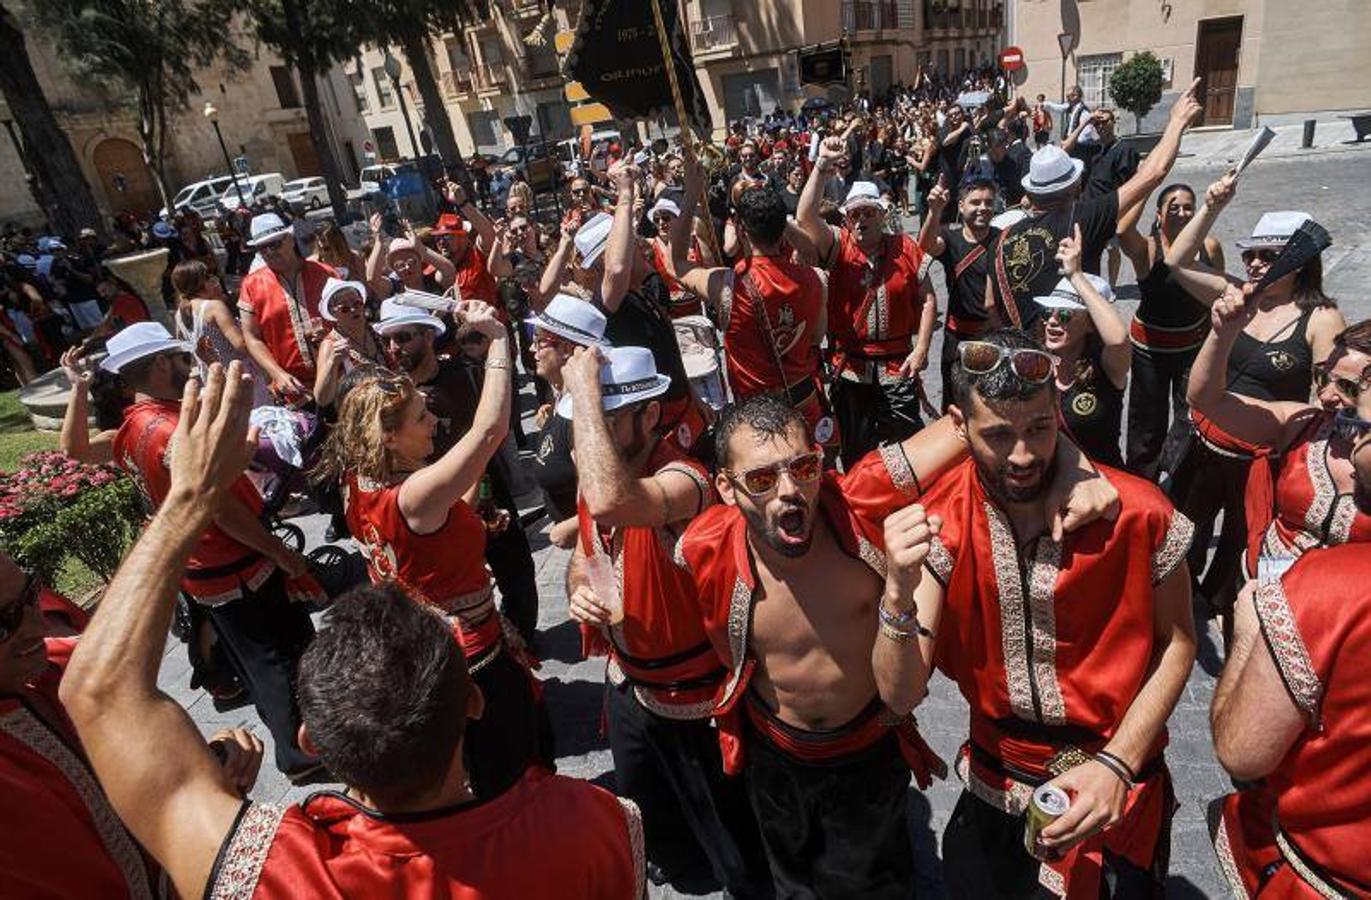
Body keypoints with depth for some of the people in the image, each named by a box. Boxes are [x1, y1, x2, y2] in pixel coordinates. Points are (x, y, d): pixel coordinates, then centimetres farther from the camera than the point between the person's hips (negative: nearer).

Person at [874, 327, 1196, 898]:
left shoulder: (1137, 513, -22)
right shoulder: (938, 524, -18)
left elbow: (1177, 641, -6)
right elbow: (901, 697, -20)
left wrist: (1117, 764, -18)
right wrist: (899, 593, -39)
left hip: (1119, 794, -1)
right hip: (994, 792, 2)